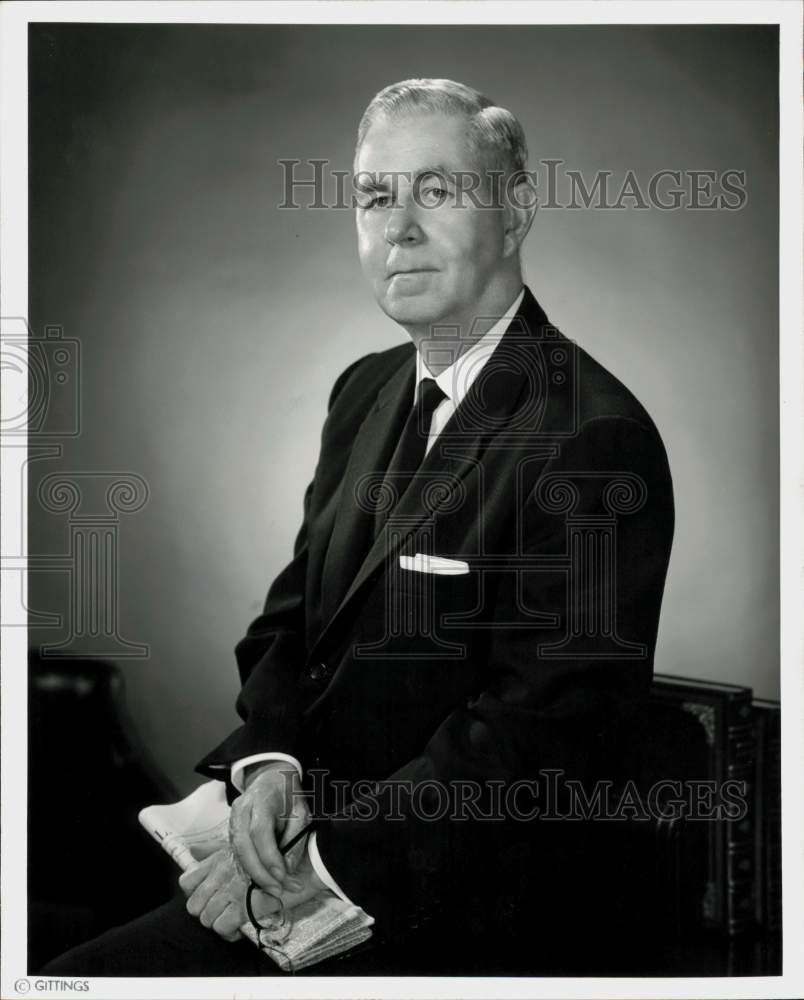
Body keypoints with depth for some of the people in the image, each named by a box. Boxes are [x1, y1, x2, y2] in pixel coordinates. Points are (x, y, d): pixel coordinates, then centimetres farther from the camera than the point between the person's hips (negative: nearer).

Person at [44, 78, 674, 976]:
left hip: (430, 878, -7)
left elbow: (548, 725, -20)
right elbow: (294, 607, 12)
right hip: (296, 811, 8)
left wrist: (325, 857, -21)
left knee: (80, 974, -18)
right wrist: (269, 758, -8)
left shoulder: (594, 437, -17)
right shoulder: (364, 391, 11)